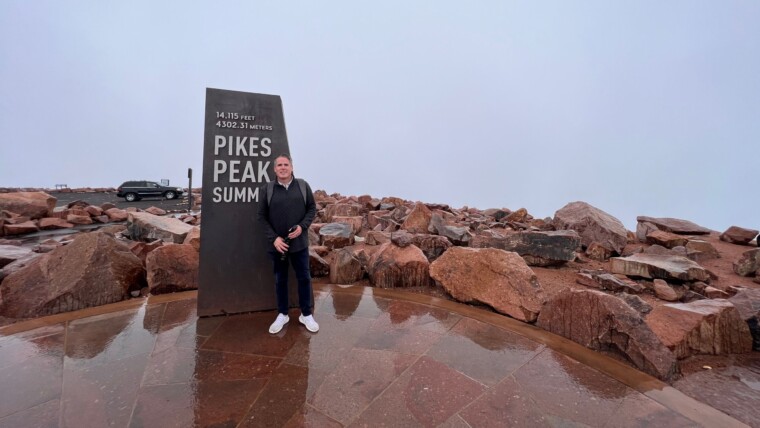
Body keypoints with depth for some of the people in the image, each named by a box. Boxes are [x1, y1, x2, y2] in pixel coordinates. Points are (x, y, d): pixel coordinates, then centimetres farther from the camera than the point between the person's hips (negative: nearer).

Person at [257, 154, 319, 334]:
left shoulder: (303, 186, -1)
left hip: (299, 242, 1)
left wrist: (302, 226, -13)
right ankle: (282, 314, 30)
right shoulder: (266, 189, -3)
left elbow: (312, 208, 4)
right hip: (277, 243, 0)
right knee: (280, 280, 13)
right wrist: (273, 238, -12)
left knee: (304, 278, 9)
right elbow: (262, 216, -1)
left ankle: (306, 314, 25)